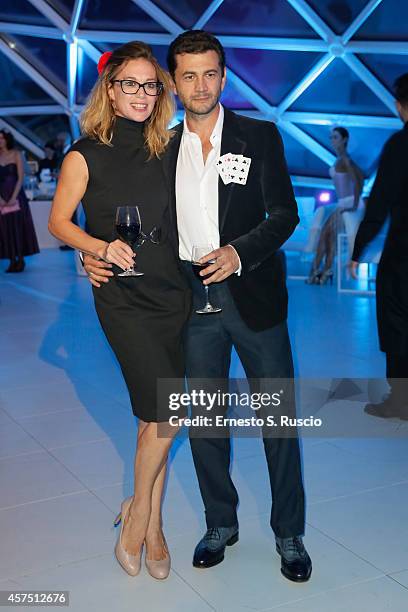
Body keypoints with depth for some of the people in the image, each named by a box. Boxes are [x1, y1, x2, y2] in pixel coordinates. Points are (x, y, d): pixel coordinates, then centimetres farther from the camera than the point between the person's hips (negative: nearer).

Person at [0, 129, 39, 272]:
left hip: (16, 196, -2)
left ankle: (20, 260, 4)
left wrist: (13, 197, -14)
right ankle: (12, 261, 5)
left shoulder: (16, 154, 0)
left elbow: (21, 178, -5)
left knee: (19, 226, -2)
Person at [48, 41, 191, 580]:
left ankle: (148, 522, 26)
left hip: (172, 293, 4)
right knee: (165, 413, -10)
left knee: (157, 416, 9)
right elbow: (59, 222, 0)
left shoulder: (165, 149, 8)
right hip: (123, 298, -4)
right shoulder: (87, 155, -4)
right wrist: (104, 249, -17)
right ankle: (141, 511, 16)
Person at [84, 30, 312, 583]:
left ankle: (289, 534, 22)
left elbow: (284, 214, -4)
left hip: (252, 296, -2)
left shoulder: (260, 137, 0)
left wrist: (239, 252, -21)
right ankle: (220, 524, 30)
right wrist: (100, 257, -5)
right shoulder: (161, 149, 7)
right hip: (192, 302, 2)